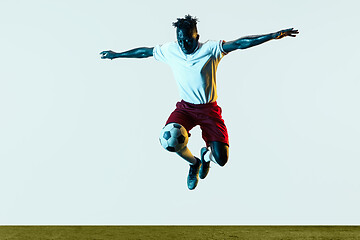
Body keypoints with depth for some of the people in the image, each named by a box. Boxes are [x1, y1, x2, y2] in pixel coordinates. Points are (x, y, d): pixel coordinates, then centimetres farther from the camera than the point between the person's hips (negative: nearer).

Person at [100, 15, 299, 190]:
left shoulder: (210, 49, -13)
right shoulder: (170, 50, -3)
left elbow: (240, 44, -23)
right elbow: (144, 51, 11)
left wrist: (274, 35, -32)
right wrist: (117, 54, 20)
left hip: (208, 109, -2)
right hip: (185, 107, 2)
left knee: (221, 159, -16)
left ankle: (207, 155, 28)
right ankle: (193, 163, 8)